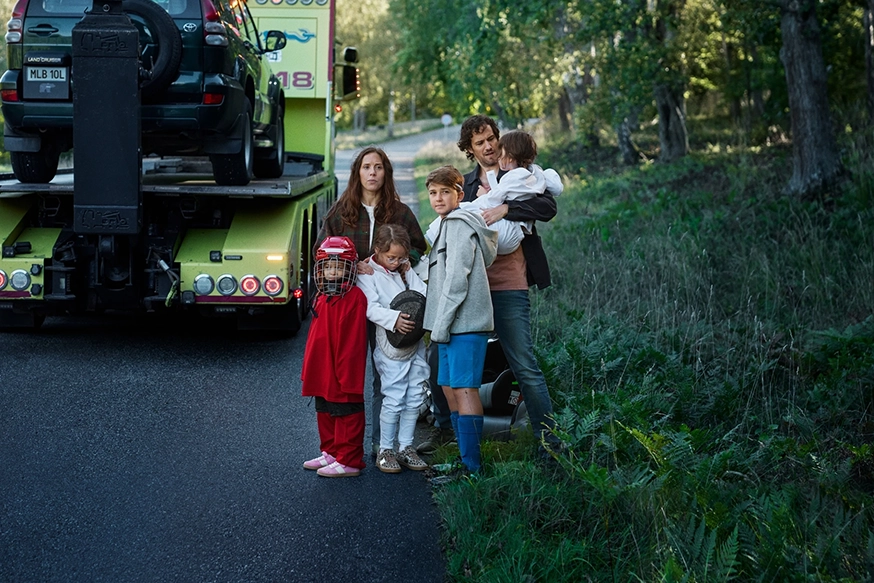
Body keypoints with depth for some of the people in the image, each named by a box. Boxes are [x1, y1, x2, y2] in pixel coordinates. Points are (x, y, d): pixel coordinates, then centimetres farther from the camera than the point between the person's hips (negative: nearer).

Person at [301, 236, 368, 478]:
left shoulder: (354, 297, -15)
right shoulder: (323, 297, 12)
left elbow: (353, 341, -18)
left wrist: (346, 372, -20)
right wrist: (309, 370, 19)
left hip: (343, 375, -9)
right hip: (323, 374, 9)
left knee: (346, 415, -2)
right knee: (326, 413, 18)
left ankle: (349, 461, 5)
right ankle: (331, 453, 30)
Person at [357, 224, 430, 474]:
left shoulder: (407, 272, 13)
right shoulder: (367, 275, -5)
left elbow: (423, 293, 7)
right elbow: (371, 308, -16)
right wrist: (394, 319, -32)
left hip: (415, 346, 6)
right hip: (392, 349, -6)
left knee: (414, 398, 8)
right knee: (394, 399, -7)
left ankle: (406, 447, 18)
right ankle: (385, 450, 5)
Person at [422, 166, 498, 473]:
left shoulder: (459, 225, -10)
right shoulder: (448, 225, 22)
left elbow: (456, 280, -17)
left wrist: (441, 326, -17)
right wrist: (438, 325, 19)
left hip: (464, 321, -11)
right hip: (453, 323, 11)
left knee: (464, 390, -11)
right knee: (449, 388, 14)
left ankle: (472, 468, -11)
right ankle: (467, 459, 20)